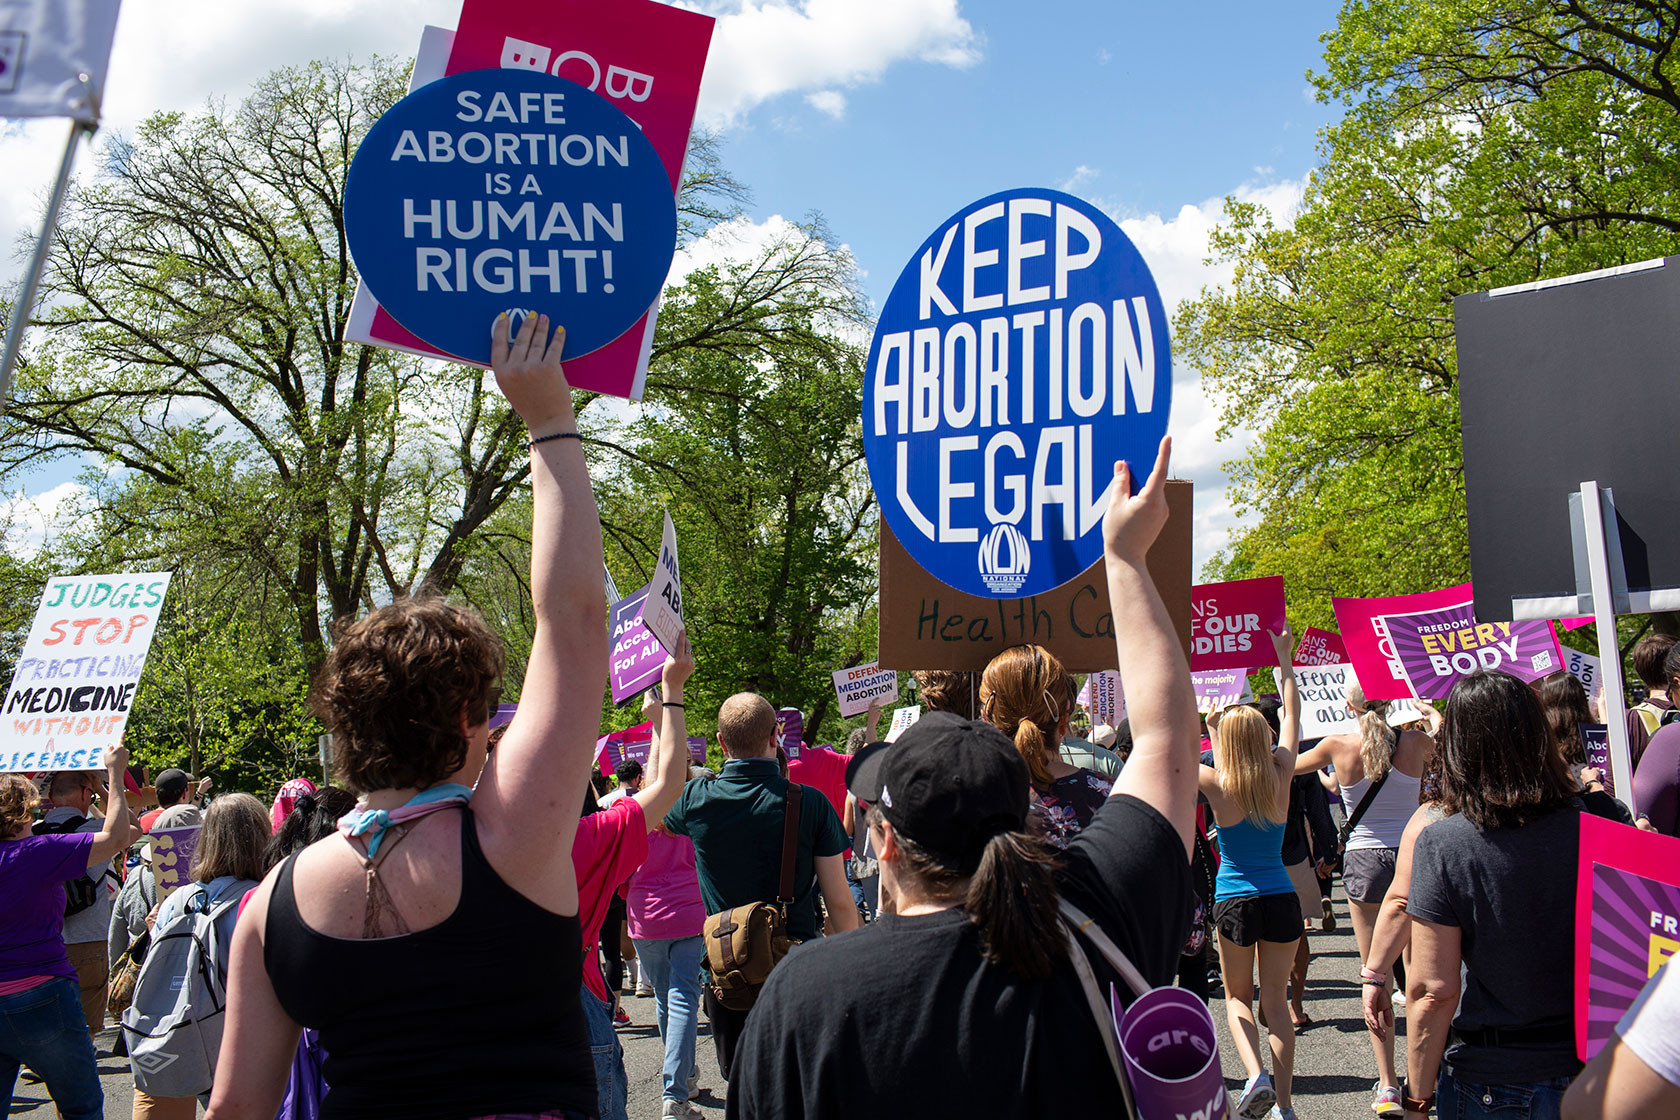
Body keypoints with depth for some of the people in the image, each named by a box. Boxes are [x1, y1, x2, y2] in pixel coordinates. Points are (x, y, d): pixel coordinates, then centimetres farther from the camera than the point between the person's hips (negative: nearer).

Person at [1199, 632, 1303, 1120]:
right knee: (1276, 1002, 13)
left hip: (1235, 903, -3)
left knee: (1237, 998, 16)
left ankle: (1257, 1075, -7)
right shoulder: (1280, 779, -3)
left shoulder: (1218, 786, -12)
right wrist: (1284, 660, 17)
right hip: (1281, 899, 3)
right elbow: (1292, 718, 9)